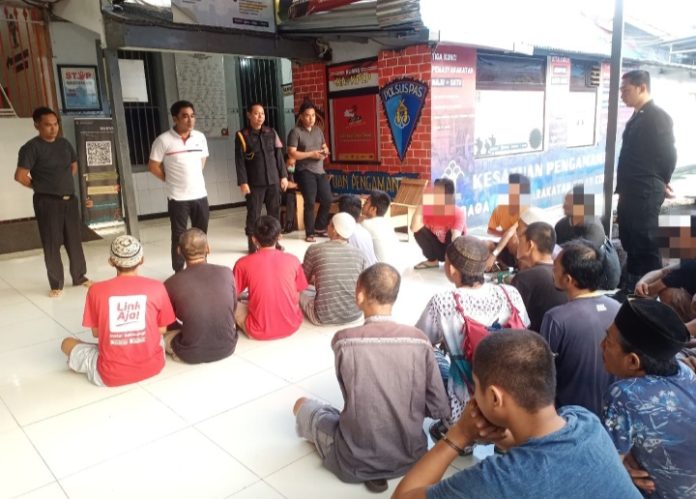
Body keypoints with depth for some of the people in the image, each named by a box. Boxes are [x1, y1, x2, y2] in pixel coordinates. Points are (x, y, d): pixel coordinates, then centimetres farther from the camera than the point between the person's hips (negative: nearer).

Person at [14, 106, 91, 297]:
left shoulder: (64, 143, 7)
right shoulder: (31, 148, -11)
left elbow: (74, 165, 22)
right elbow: (20, 176, -17)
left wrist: (65, 184, 11)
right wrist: (40, 187, -2)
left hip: (70, 200, 5)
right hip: (47, 202, -5)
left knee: (75, 241, 12)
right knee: (52, 244, 2)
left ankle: (80, 277, 26)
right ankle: (56, 284, 13)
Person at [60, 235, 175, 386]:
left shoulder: (96, 290, -9)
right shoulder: (157, 287, -9)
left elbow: (96, 332, 3)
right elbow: (162, 330, 2)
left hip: (111, 375, -3)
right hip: (152, 366, 3)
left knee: (67, 343, 22)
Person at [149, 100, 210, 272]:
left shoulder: (200, 137, 4)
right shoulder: (164, 140, -10)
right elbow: (153, 166, -5)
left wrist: (193, 178, 11)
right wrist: (171, 180, -1)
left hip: (200, 195, 4)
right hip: (177, 198, -4)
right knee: (179, 237, 6)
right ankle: (179, 272, 17)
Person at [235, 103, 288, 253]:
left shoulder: (271, 133, 8)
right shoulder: (242, 136, -3)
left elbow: (279, 155, 11)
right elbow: (239, 161, -5)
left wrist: (283, 175, 6)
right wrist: (243, 182, -11)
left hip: (273, 180, 4)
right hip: (254, 183, -3)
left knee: (274, 211, 9)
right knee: (253, 213, 2)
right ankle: (251, 242, 13)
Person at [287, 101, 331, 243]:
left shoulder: (318, 130, 13)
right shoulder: (296, 132, -8)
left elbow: (325, 147, 23)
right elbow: (292, 153, -15)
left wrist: (325, 152, -2)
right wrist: (311, 154, -18)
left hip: (320, 171, 7)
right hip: (305, 172, -6)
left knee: (327, 200, 7)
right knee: (310, 203, -5)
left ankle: (319, 228, 25)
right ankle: (310, 233, 8)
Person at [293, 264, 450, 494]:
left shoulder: (343, 340, -17)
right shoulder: (419, 339, -12)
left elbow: (351, 395, 0)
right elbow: (440, 409, -7)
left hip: (356, 463, -3)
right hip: (411, 457, 4)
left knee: (303, 405, 21)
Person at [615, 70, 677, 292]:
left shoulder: (658, 116, -12)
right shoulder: (637, 117, 14)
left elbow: (668, 153, -13)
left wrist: (661, 184, -1)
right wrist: (623, 187, 13)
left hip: (645, 194, -9)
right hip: (630, 192, 9)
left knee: (645, 245, -4)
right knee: (630, 242, 16)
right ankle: (632, 287, 28)